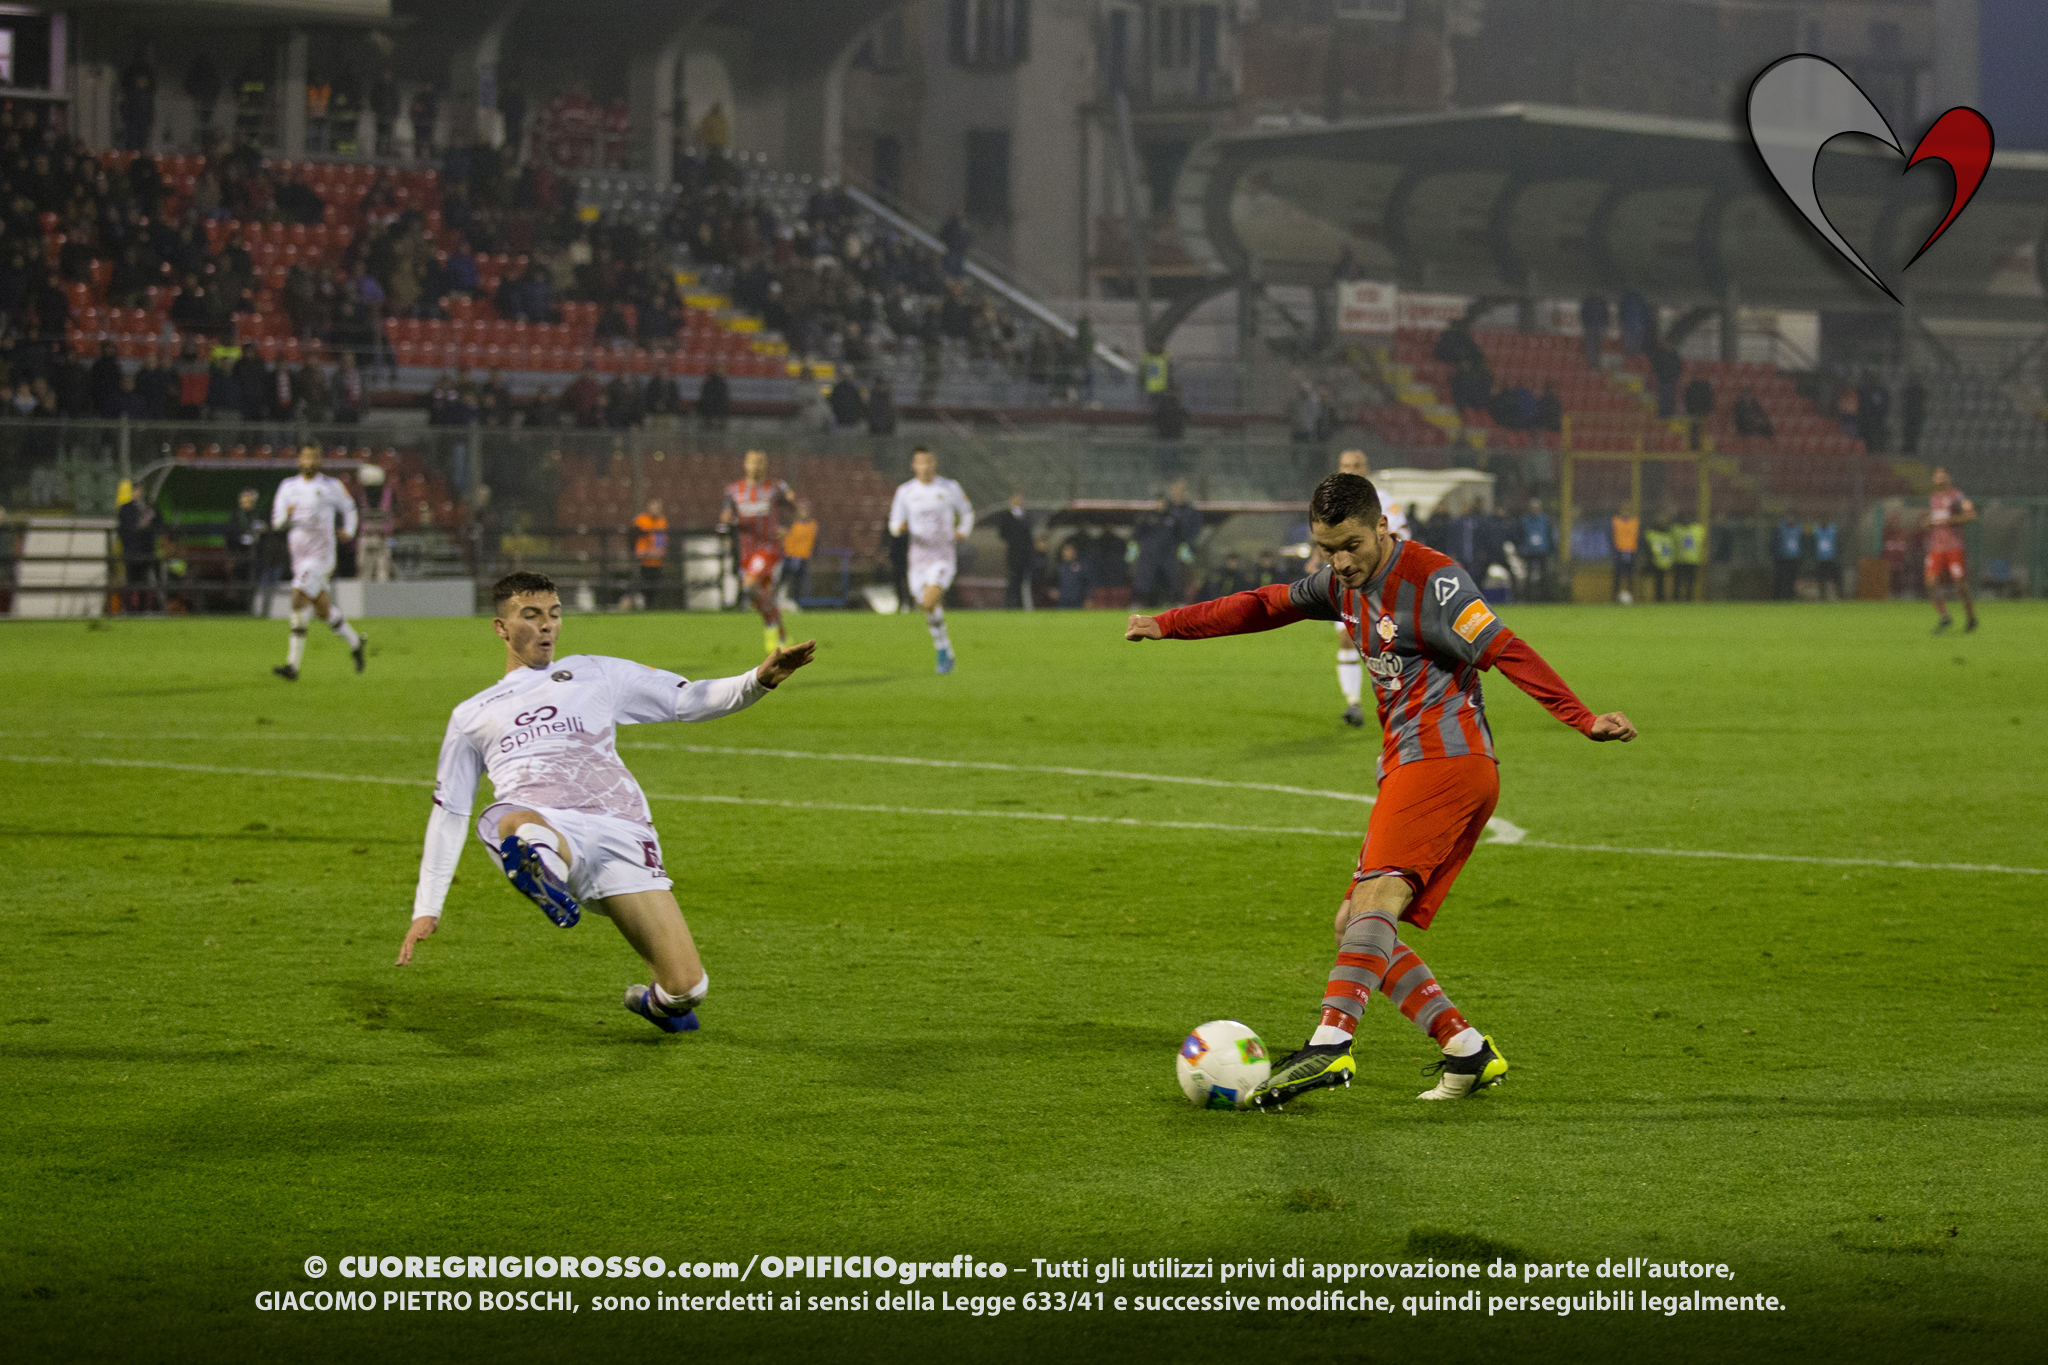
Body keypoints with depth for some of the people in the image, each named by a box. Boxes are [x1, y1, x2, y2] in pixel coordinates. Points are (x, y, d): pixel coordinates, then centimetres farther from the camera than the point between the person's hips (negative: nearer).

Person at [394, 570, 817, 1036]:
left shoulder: (596, 674, 25)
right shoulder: (472, 716, 27)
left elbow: (689, 700, 19)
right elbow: (448, 812, 32)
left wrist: (759, 681, 1)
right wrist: (427, 909, 27)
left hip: (620, 834, 1)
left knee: (687, 987, -11)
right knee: (513, 823, -43)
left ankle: (655, 1000, 23)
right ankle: (544, 870, -76)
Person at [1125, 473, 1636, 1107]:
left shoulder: (1432, 580, -10)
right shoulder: (1343, 582, 16)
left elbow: (1508, 653, -16)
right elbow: (1266, 606, 29)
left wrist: (1584, 720, -24)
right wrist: (1168, 625, 31)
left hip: (1444, 758, -10)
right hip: (1411, 768, 10)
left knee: (1377, 895, -27)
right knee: (1355, 926, 5)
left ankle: (1330, 1044, -42)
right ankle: (1468, 1052, 0)